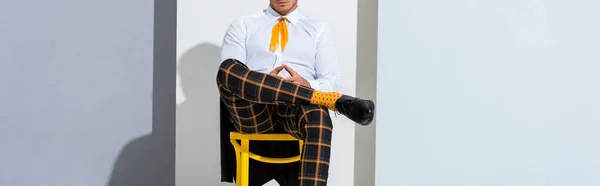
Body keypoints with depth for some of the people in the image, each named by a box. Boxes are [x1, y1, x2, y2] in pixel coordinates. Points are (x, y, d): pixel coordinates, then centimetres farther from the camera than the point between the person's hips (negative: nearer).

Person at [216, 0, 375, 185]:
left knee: (318, 115, -38)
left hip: (298, 109, 0)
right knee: (228, 68, -31)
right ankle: (333, 100, -34)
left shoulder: (319, 29, 20)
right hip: (253, 112, 1)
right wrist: (262, 83, -16)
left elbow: (332, 82, 9)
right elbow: (228, 74, 5)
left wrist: (307, 85, -14)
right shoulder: (242, 25, 20)